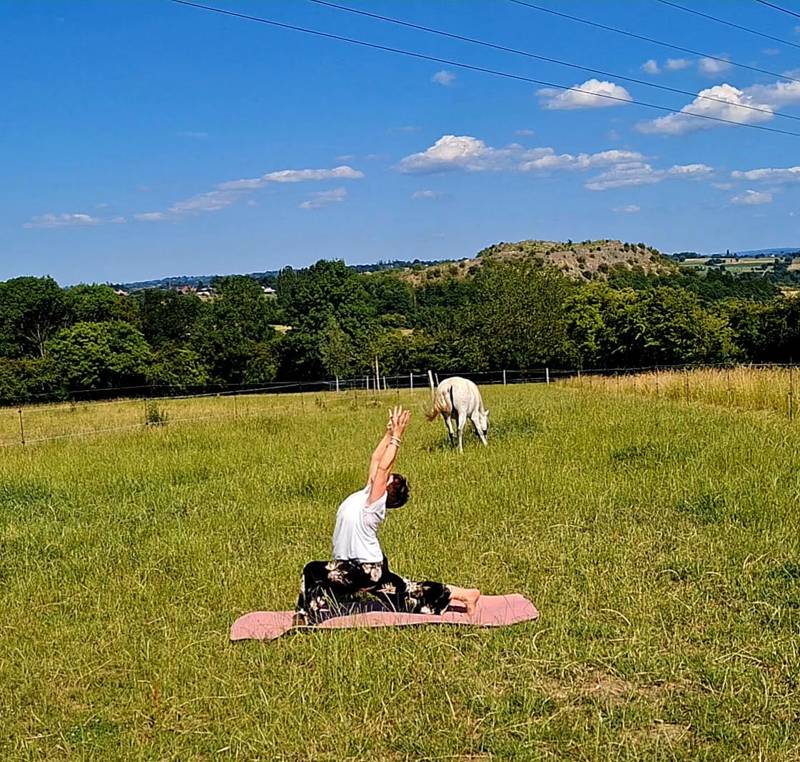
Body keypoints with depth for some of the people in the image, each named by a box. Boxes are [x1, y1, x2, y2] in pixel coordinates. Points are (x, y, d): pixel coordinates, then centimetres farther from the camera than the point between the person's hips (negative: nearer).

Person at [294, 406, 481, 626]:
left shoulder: (374, 503, -17)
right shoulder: (367, 494, 5)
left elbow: (383, 467, -26)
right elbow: (376, 459, 7)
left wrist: (396, 437, -25)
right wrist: (390, 433, 6)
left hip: (364, 570, -10)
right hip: (370, 567, 10)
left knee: (313, 573, -14)